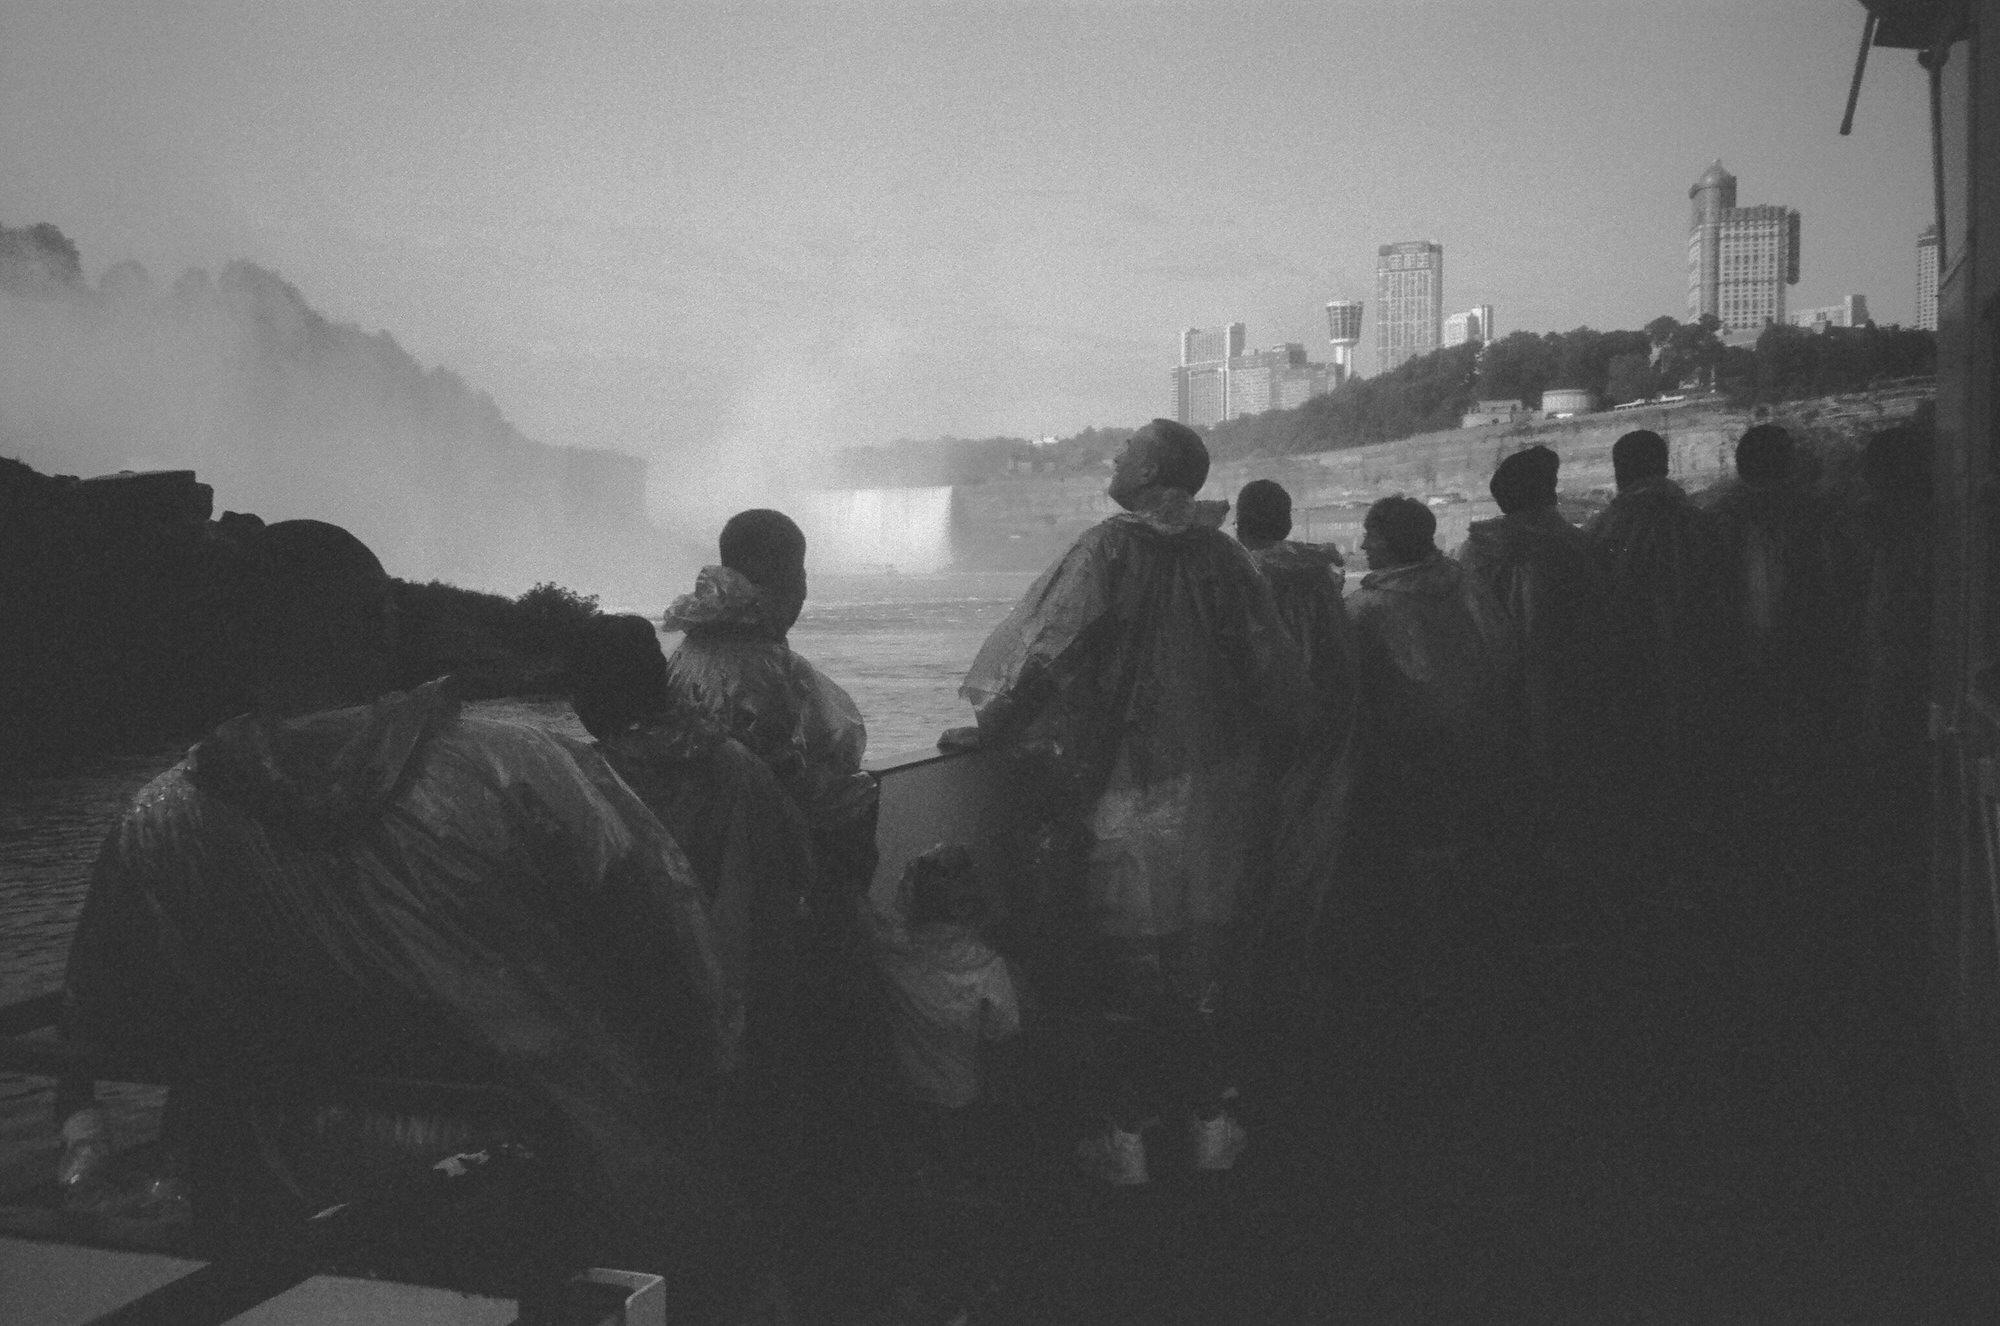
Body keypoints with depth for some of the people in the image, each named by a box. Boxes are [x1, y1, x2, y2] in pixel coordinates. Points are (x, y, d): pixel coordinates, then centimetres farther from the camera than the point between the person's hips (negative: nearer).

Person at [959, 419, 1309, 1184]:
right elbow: (1274, 674, 3)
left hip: (1123, 798, -4)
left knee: (1125, 966, 8)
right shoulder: (1220, 557, -2)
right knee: (1195, 966, 16)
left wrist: (988, 723, -3)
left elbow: (1048, 656, -18)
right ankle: (1207, 1123, 24)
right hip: (1212, 798, 4)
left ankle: (1127, 1139, 15)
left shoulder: (1108, 552, -14)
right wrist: (1253, 747, 19)